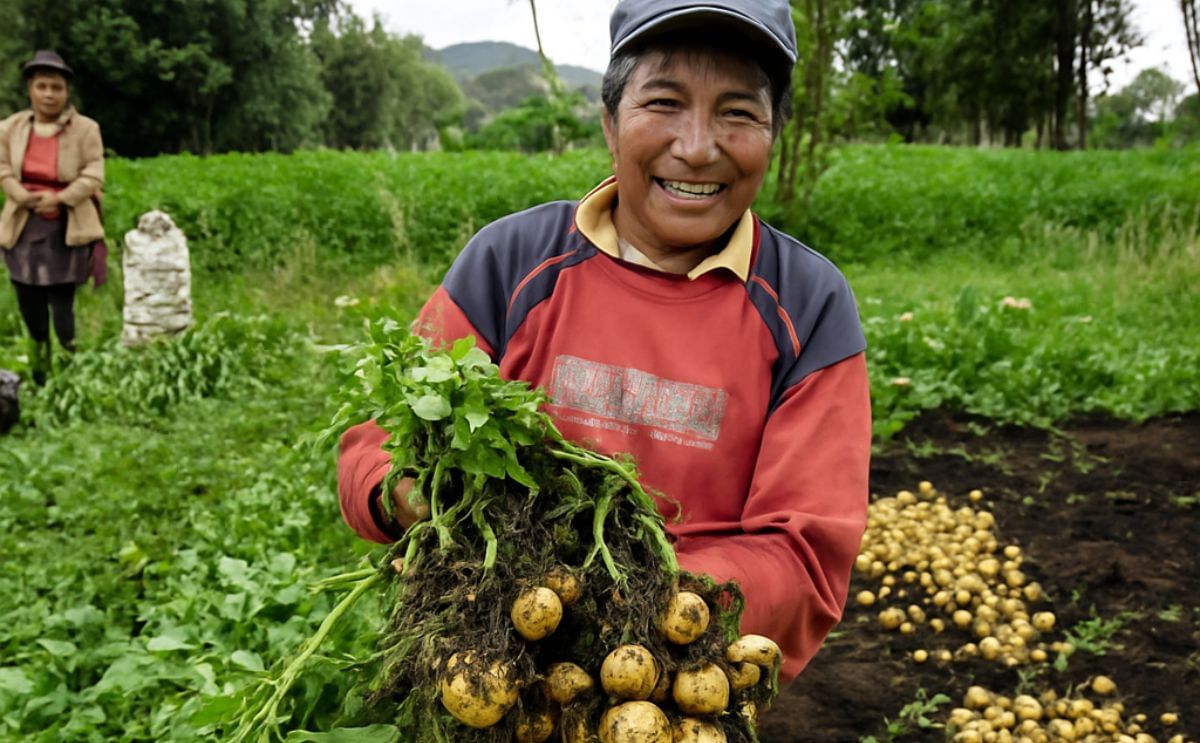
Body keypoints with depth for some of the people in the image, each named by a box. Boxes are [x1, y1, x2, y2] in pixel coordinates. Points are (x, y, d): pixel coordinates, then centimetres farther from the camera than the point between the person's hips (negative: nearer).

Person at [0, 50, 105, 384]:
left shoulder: (85, 129, -7)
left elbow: (93, 177, -10)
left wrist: (58, 199, -21)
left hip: (67, 227, -4)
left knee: (62, 300, -5)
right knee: (28, 299, 13)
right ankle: (40, 354, 39)